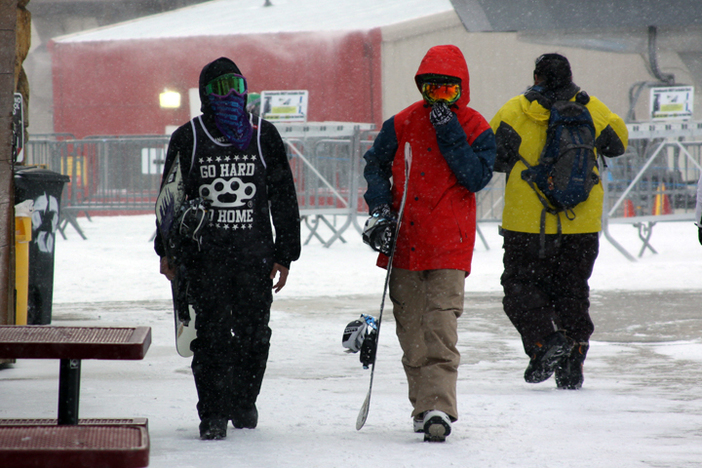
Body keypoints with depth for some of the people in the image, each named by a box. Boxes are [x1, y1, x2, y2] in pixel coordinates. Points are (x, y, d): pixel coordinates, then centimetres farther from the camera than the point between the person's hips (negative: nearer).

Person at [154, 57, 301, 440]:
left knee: (253, 332, 4)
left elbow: (284, 199, 9)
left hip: (255, 254, 1)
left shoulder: (264, 136, 7)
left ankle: (243, 401, 24)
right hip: (204, 254, -1)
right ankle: (213, 414, -1)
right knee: (210, 333, -6)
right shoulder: (187, 139, 4)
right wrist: (167, 251, 9)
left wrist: (285, 254, 5)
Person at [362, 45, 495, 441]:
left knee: (440, 327, -14)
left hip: (449, 246, -4)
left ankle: (438, 409, -18)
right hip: (404, 243, 4)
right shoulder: (404, 123, 6)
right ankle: (424, 404, 18)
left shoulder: (476, 129, 0)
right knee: (412, 331, 8)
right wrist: (380, 209, 4)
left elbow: (477, 177, -12)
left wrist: (450, 135, -16)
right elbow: (376, 163, 16)